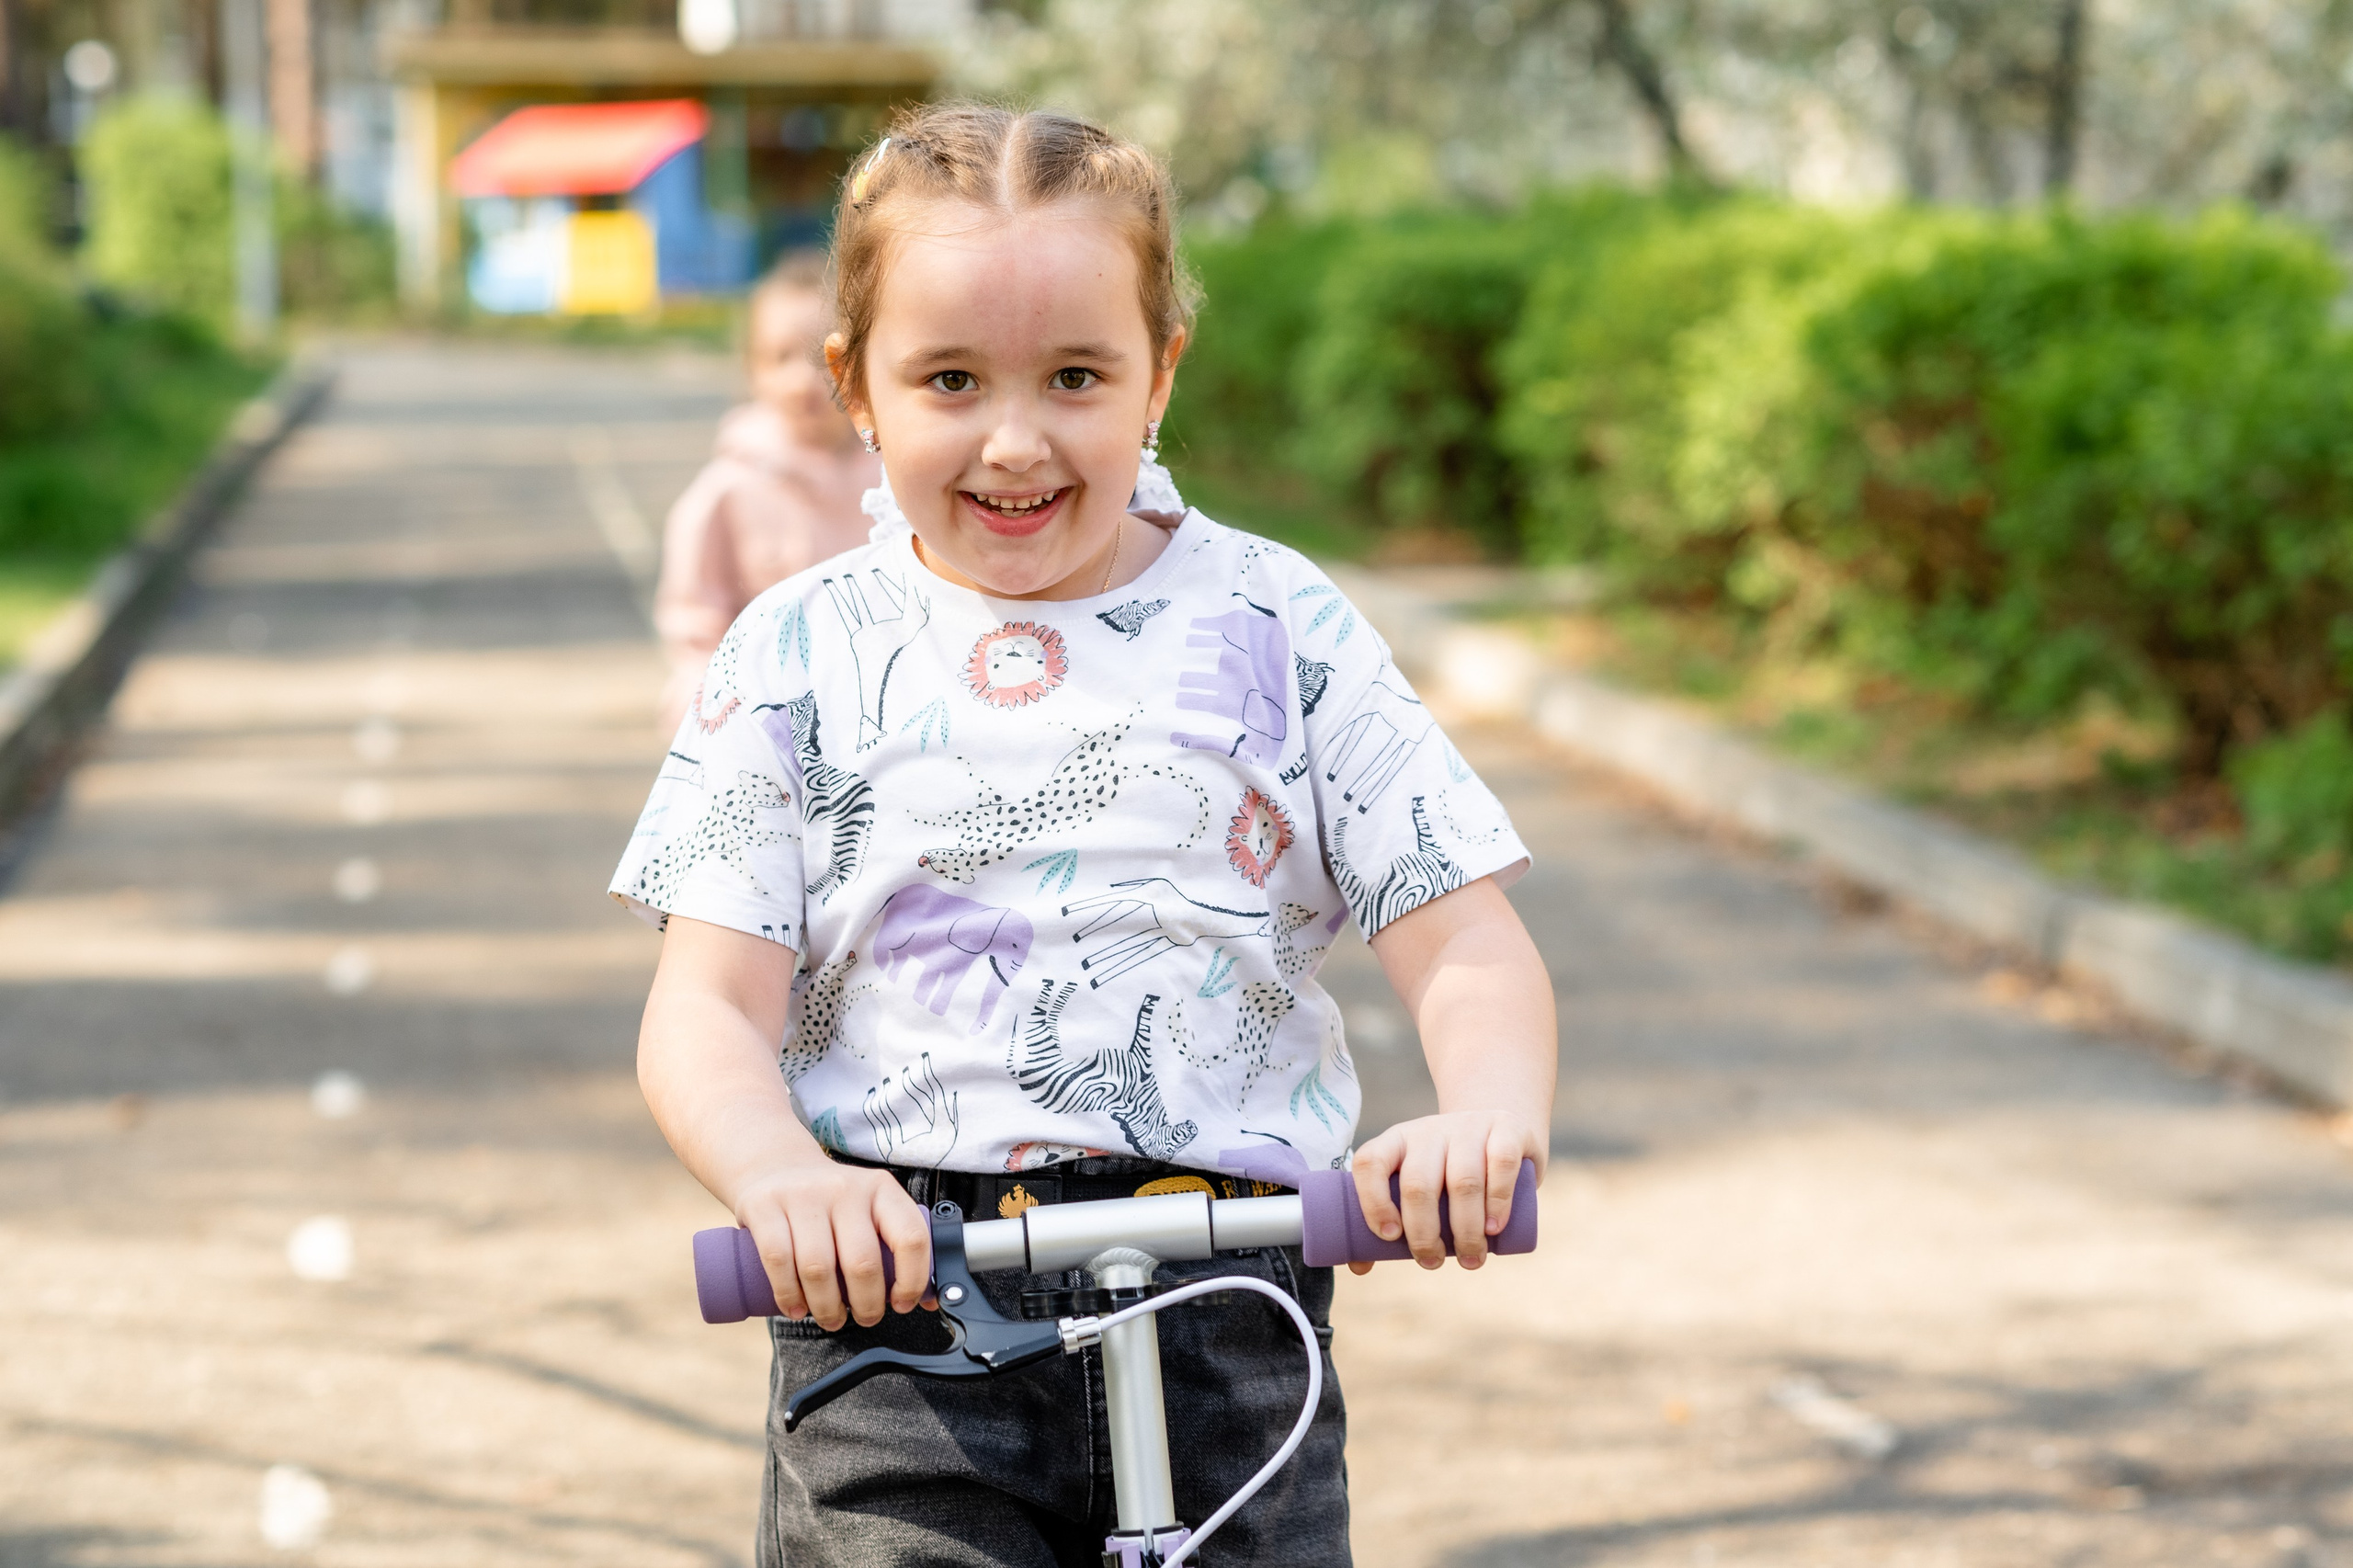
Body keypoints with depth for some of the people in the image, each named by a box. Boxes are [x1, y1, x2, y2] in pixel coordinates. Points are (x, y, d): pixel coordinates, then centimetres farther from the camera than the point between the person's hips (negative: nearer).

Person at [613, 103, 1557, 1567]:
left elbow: (1468, 951, 1)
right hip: (899, 1295, 0)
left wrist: (1490, 1117, -21)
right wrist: (781, 1178, -23)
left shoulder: (1280, 627, 5)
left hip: (1229, 1322, 1)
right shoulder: (805, 653, 6)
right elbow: (708, 1008, -1)